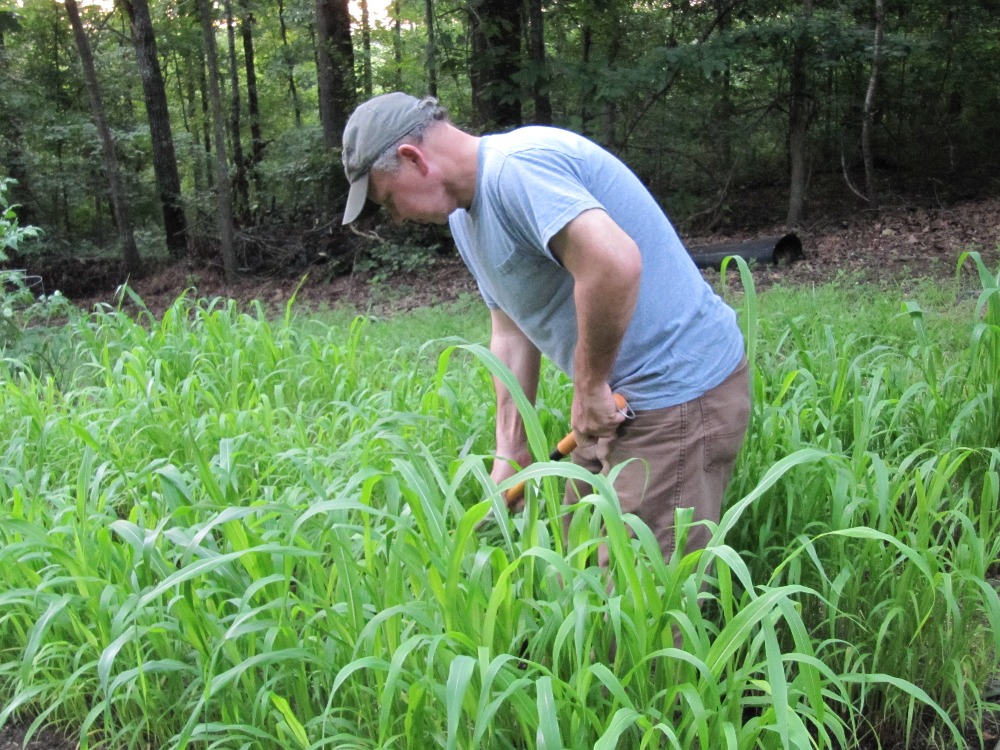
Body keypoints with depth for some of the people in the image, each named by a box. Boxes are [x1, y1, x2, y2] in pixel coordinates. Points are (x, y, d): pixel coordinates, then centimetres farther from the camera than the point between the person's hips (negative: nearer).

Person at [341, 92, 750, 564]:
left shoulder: (517, 167, -20)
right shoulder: (464, 213, 12)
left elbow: (615, 263, -34)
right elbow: (511, 333, 13)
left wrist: (588, 387, -21)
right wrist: (509, 454, 8)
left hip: (682, 392, -10)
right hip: (618, 400, 10)